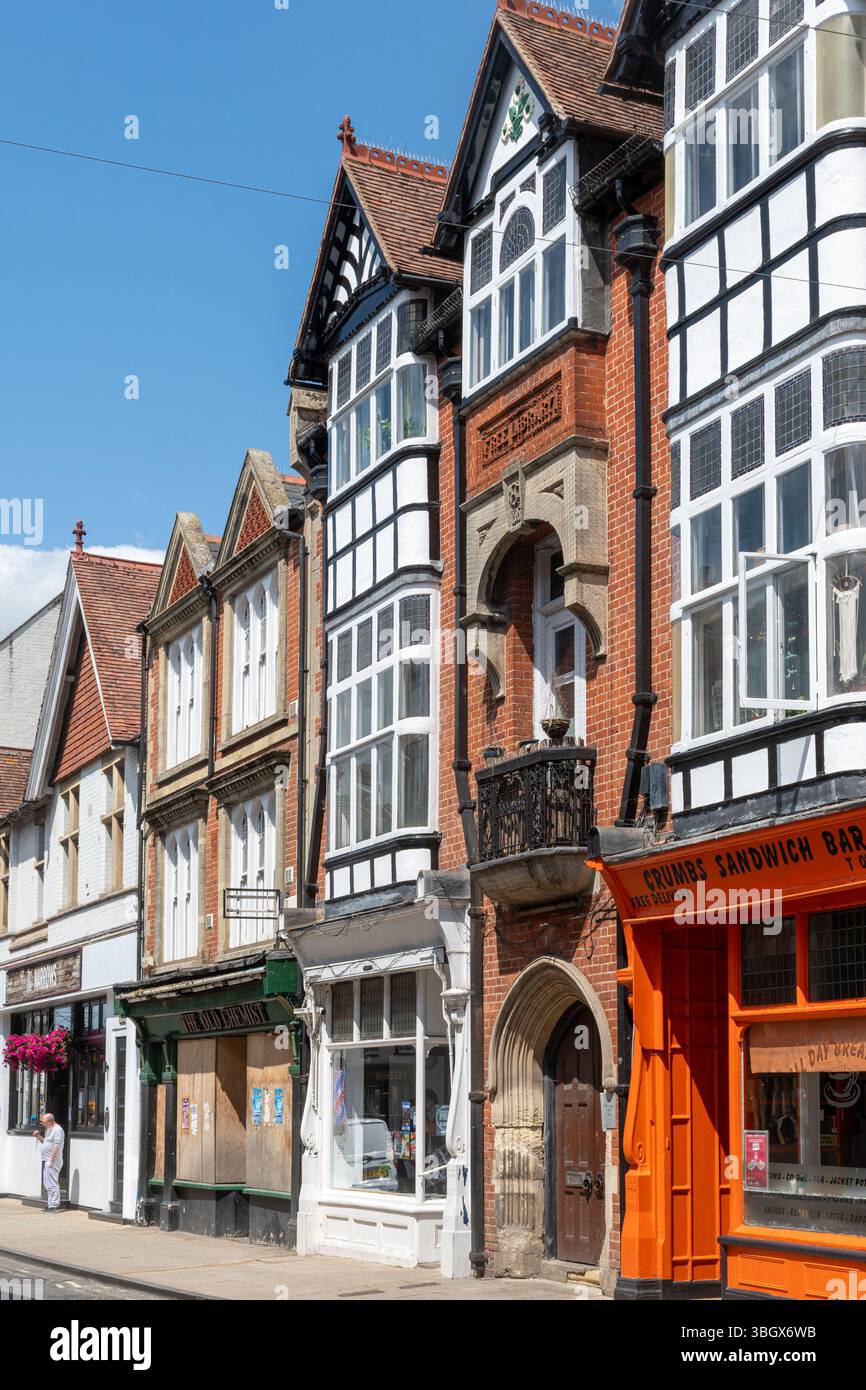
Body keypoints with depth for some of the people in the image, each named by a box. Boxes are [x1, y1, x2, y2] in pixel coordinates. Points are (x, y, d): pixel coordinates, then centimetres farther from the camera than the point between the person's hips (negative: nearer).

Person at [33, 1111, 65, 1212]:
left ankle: (54, 1205, -9)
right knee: (48, 1185, 14)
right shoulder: (49, 1129, 18)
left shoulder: (57, 1130, -14)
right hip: (46, 1161, 11)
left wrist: (52, 1160, -23)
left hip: (52, 1162, -11)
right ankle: (52, 1204, 20)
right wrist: (38, 1136, 11)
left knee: (52, 1184, -10)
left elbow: (56, 1146, -20)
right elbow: (45, 1142, 27)